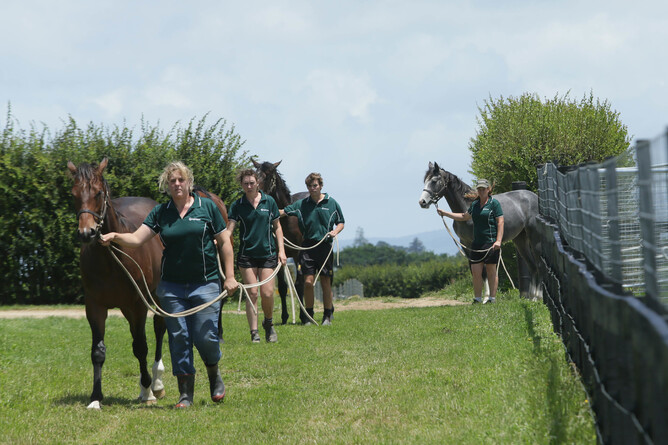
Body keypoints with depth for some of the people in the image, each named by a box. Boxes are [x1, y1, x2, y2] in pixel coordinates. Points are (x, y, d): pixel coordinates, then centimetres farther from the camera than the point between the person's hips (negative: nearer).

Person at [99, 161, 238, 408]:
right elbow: (137, 238, -2)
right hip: (172, 286, 2)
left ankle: (214, 376, 24)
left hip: (205, 284, -2)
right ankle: (185, 393, 9)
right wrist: (115, 237, -22)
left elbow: (224, 242, 3)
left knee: (205, 336, -6)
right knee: (179, 338, 2)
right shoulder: (160, 212, 5)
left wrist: (230, 276, -3)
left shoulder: (207, 207, 1)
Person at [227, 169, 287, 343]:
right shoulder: (237, 205, 1)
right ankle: (254, 333, 2)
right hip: (246, 255, 0)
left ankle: (268, 322, 21)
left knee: (267, 293, -7)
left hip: (267, 253, 0)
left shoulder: (269, 201, 4)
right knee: (252, 293, -4)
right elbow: (229, 229, -6)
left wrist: (281, 250, 2)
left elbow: (277, 227, 10)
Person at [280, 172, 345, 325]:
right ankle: (308, 315, 6)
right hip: (307, 247, 0)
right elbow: (284, 212, -1)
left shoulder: (331, 203, 5)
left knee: (326, 283, 3)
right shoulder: (302, 204, 5)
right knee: (308, 282, -5)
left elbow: (341, 222, 12)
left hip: (325, 246, 0)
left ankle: (327, 316, 14)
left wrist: (335, 231, -8)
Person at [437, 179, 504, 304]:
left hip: (491, 243, -6)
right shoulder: (475, 204, 14)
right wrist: (445, 213, 28)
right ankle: (477, 299, 8)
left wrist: (498, 241, -20)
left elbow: (500, 222, -10)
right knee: (475, 271, 2)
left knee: (491, 271, 1)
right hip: (477, 244, 6)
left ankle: (492, 298, 8)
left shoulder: (494, 203, -5)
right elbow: (465, 217, 29)